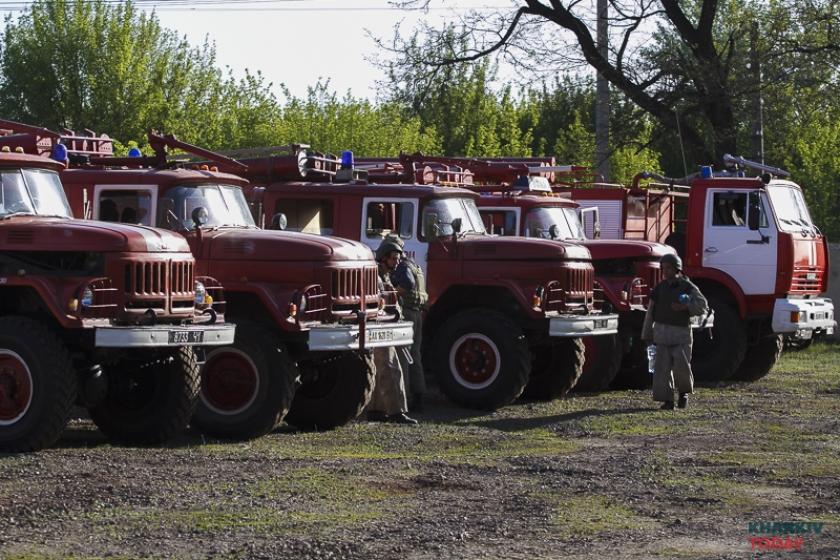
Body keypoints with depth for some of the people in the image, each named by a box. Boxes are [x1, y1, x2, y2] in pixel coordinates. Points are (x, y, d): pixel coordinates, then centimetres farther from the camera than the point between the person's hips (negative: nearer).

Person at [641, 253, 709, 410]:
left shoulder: (688, 287, -4)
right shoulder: (660, 288, 7)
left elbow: (703, 306, -10)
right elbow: (651, 312, 11)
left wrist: (685, 307, -23)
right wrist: (647, 335, 10)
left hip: (681, 333, -3)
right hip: (662, 331, 3)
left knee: (681, 365, -9)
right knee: (662, 366, -5)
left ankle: (684, 391, 18)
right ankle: (667, 400, -2)